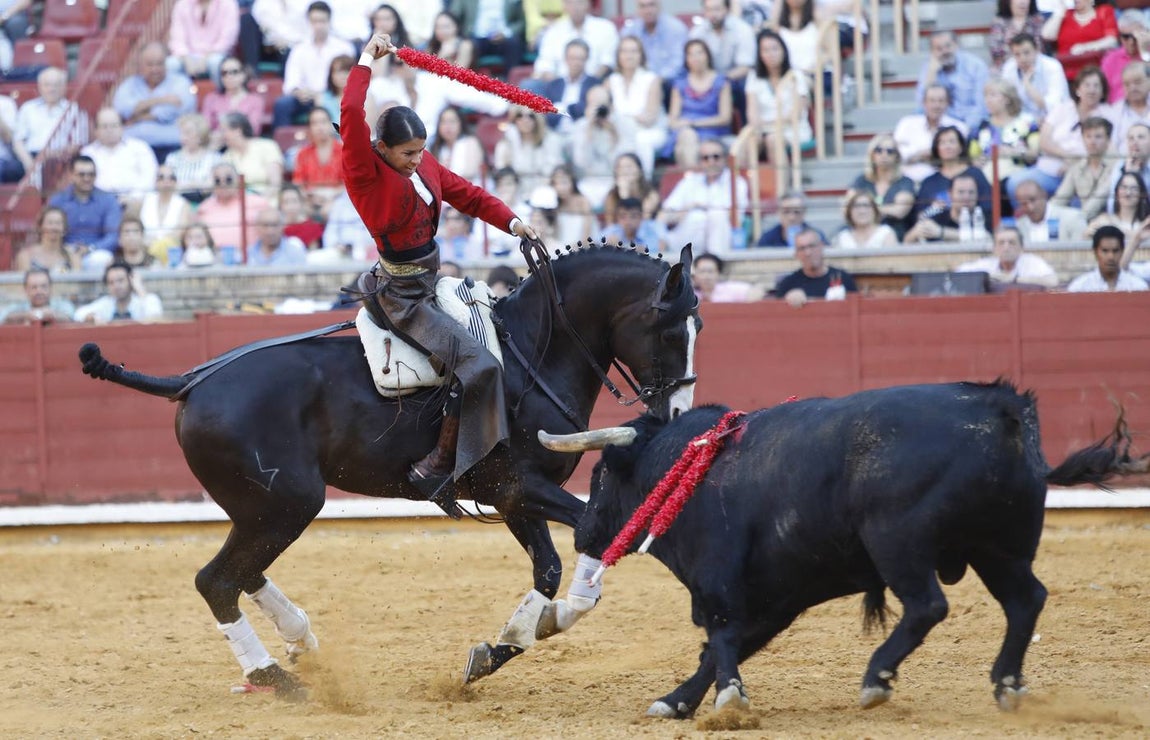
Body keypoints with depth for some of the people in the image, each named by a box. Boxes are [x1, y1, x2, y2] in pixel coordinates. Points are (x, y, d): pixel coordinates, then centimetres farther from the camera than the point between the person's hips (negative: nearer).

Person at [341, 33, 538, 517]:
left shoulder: (423, 166, 4)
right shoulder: (367, 174, -18)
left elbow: (467, 195, 11)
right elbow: (351, 113, -31)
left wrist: (511, 222, -2)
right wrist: (367, 62, -19)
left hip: (429, 284, 9)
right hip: (401, 297, -9)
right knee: (477, 364, -24)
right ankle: (437, 467, -19)